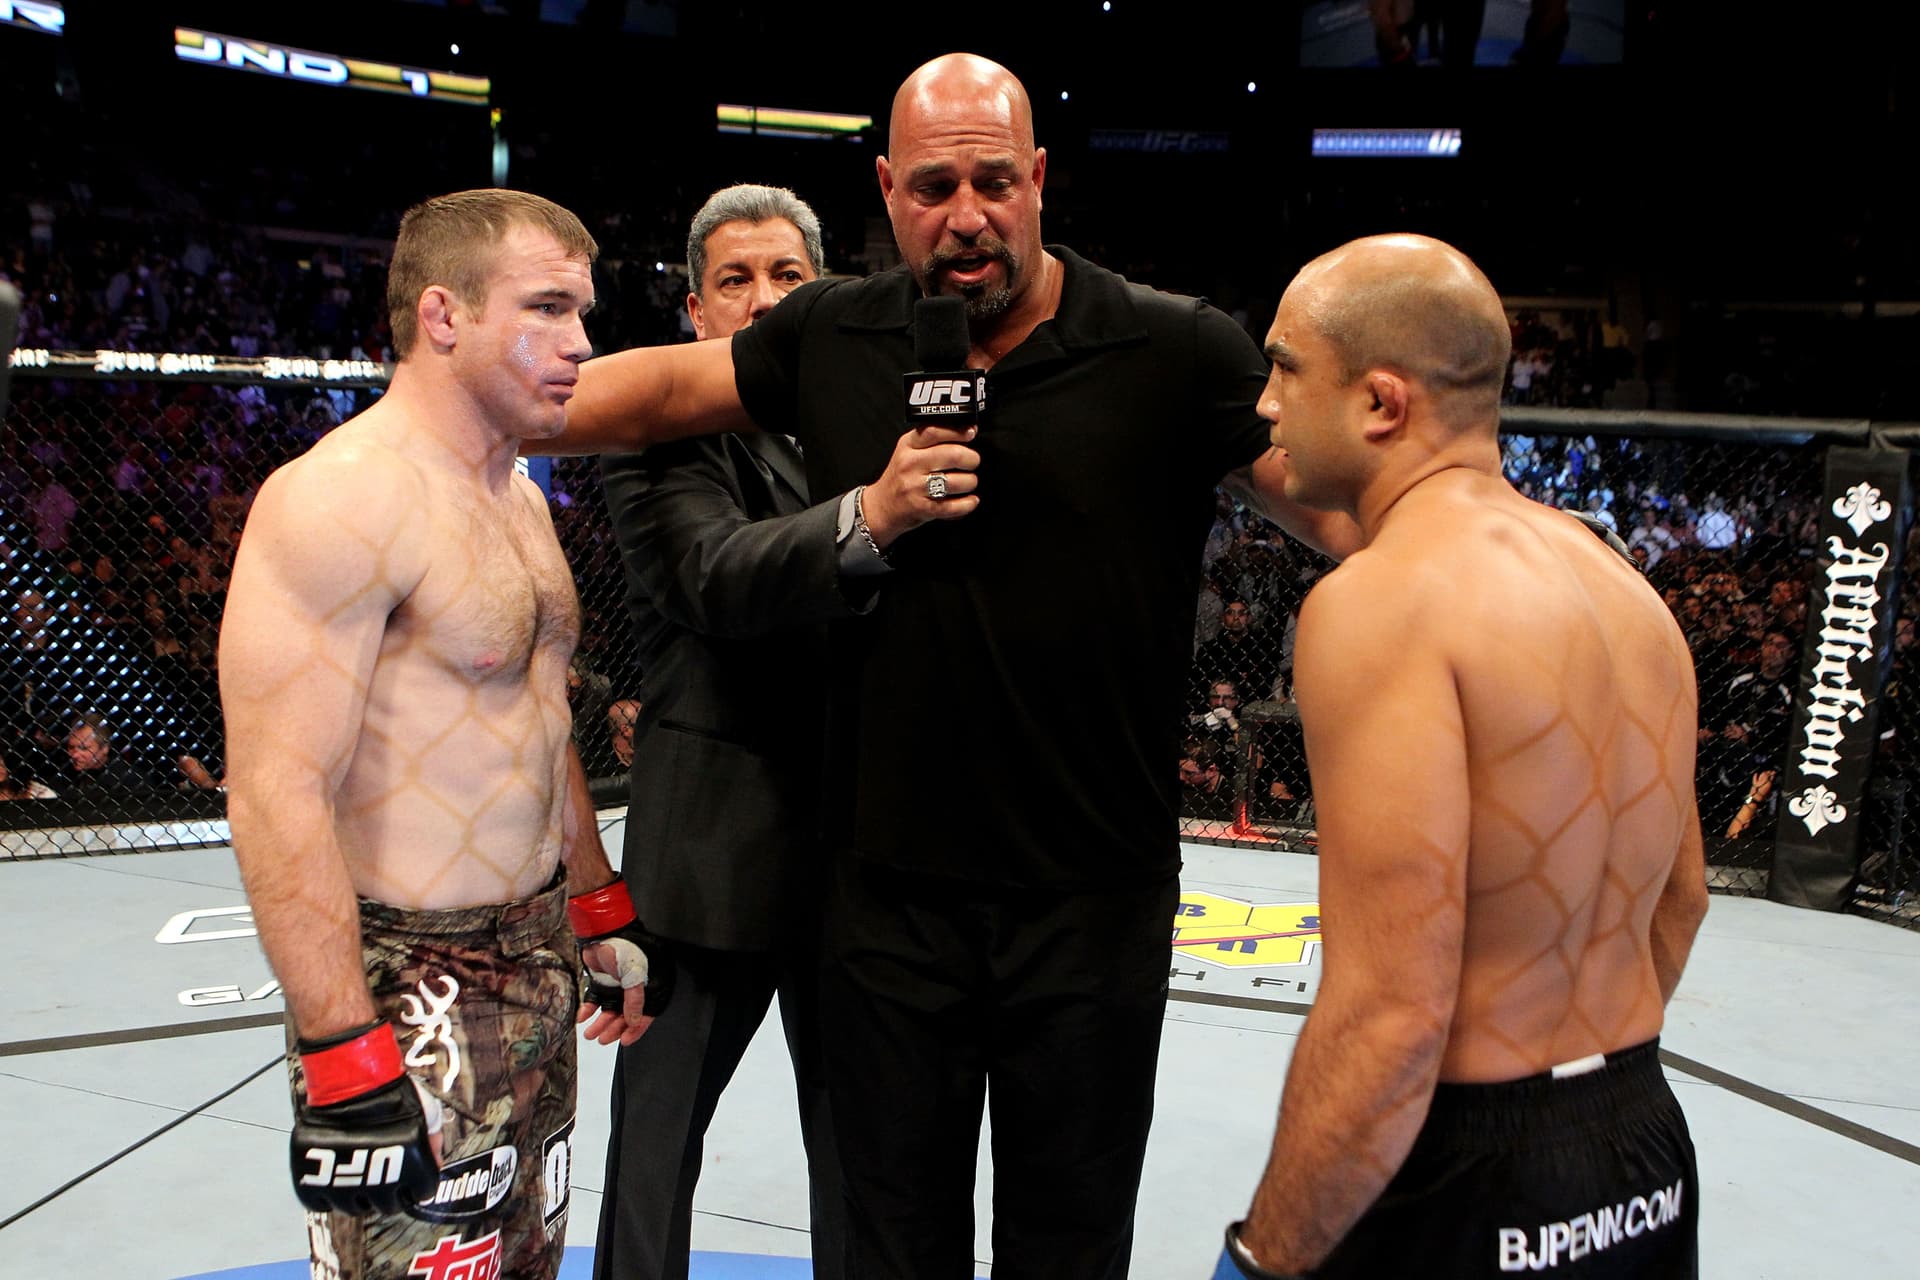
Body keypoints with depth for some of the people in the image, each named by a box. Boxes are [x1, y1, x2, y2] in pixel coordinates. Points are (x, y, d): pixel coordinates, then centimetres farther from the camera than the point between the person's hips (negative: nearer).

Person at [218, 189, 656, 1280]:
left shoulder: (519, 499, 11)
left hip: (542, 961, 9)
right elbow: (278, 795, -22)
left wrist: (606, 918, 20)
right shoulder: (340, 499, -18)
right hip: (413, 991, -9)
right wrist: (346, 1068, -23)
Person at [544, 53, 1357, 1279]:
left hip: (1093, 902, -2)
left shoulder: (1174, 350, -9)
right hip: (893, 892, 3)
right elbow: (662, 388, 12)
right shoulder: (838, 336, 0)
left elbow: (1343, 507, -10)